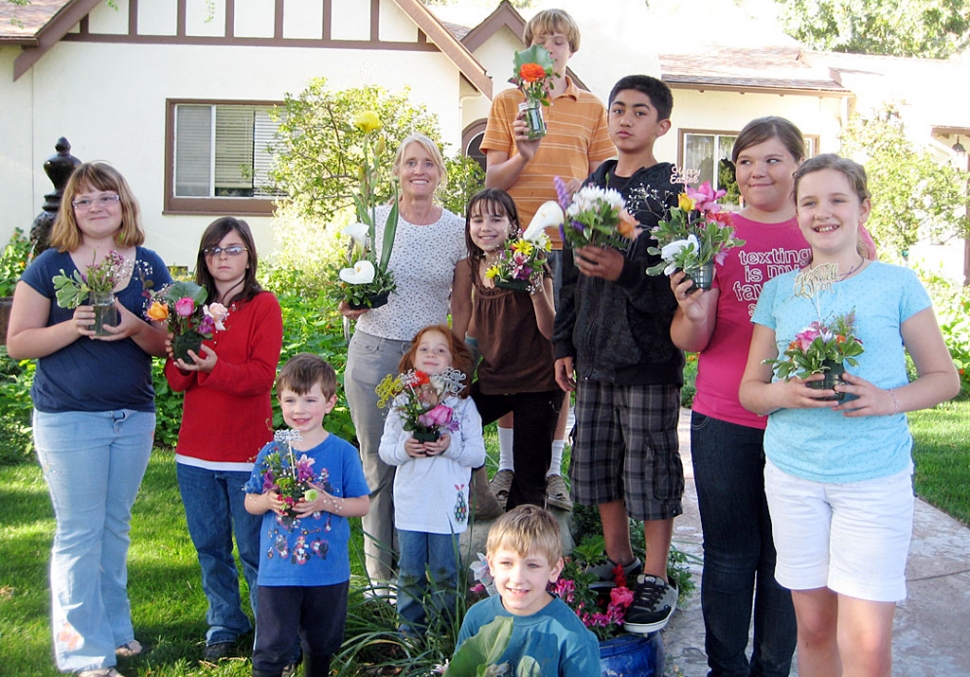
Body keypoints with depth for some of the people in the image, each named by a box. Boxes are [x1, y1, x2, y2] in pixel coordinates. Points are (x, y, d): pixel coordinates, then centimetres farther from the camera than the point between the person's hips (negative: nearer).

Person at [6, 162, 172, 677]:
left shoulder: (149, 267, 5)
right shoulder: (49, 267, -4)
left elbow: (166, 343, 5)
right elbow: (17, 343, -5)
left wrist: (134, 328, -16)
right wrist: (73, 327, -21)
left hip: (134, 417, 4)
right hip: (68, 418, -3)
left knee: (115, 526, 15)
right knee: (79, 533, -1)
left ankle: (114, 627, 30)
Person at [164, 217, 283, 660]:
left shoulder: (263, 305, -3)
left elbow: (262, 375, -12)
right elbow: (176, 380, 5)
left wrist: (213, 367, -27)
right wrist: (179, 360, -16)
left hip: (247, 451, -4)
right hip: (196, 452, 4)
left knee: (254, 549, 2)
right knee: (210, 545, 11)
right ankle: (224, 624, 27)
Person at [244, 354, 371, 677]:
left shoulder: (343, 453, -6)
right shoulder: (270, 453, -1)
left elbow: (362, 505, -4)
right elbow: (249, 502, 7)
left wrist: (325, 502, -20)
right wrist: (269, 501, -15)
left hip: (329, 573, 0)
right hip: (277, 572, 0)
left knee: (321, 644, 18)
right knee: (271, 650, 1)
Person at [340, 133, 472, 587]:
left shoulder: (457, 230, 4)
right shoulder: (374, 221, 3)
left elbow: (462, 306, 9)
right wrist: (351, 305, -12)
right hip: (373, 353, 0)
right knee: (377, 464, 3)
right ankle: (380, 574, 14)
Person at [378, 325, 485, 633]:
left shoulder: (464, 404, 1)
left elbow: (478, 455, -2)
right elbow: (385, 450, 5)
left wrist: (450, 448, -19)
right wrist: (404, 450, -16)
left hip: (447, 503, -1)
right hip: (410, 503, 1)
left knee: (444, 573, 5)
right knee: (410, 572, 7)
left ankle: (443, 629, 20)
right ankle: (411, 629, 21)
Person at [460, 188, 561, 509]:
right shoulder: (473, 269, 3)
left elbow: (551, 331, -16)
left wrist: (536, 289, -29)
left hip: (537, 385, -5)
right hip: (492, 381, 5)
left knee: (529, 481, 1)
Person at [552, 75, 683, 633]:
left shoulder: (673, 191, -5)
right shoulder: (591, 188, 12)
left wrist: (625, 271, -27)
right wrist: (565, 343, 14)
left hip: (650, 355, -6)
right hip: (593, 355, 6)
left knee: (651, 467, 1)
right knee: (597, 462, 13)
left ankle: (656, 579, 15)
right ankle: (618, 561, 30)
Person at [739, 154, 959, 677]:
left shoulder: (896, 285, 1)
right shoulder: (778, 291, 8)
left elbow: (944, 377, 5)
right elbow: (749, 389, 11)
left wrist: (888, 400, -14)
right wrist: (785, 394, -12)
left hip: (876, 478, -2)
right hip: (792, 473, 3)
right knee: (813, 628, 11)